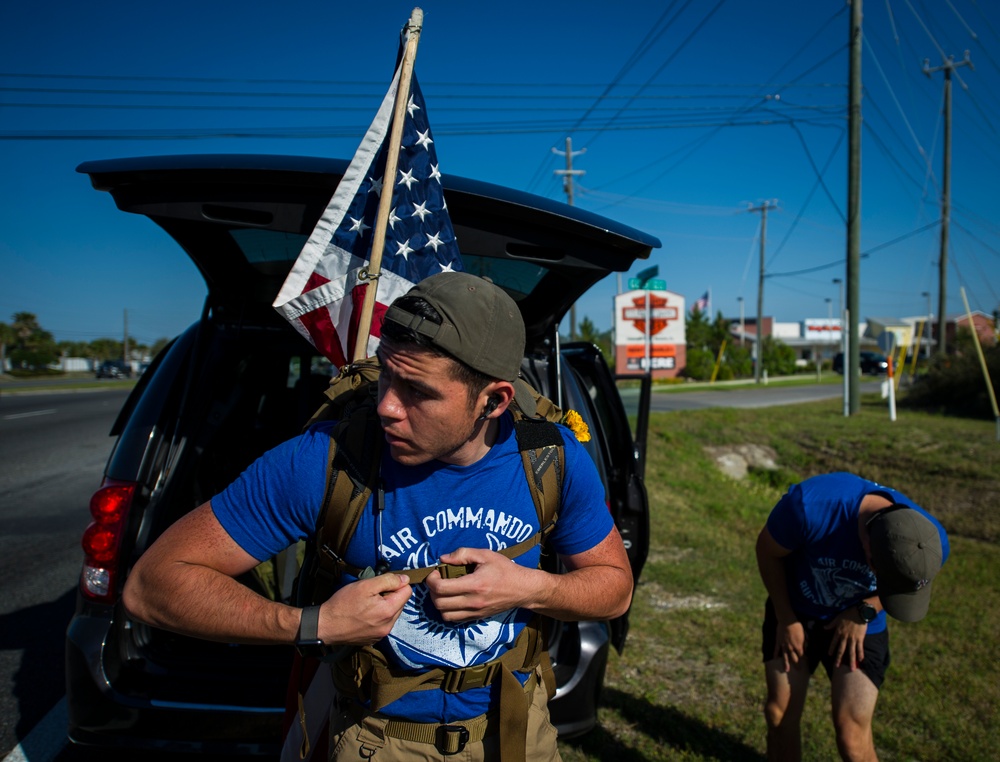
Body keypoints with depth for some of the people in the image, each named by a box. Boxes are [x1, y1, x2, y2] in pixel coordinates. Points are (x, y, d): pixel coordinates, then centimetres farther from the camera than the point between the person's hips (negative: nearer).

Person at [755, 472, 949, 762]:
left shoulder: (931, 542, -27)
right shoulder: (810, 505, -38)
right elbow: (767, 551, -15)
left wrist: (864, 613, -15)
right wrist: (786, 619, -9)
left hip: (859, 625, 1)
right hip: (795, 613, 0)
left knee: (852, 738, -8)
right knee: (780, 713, 1)